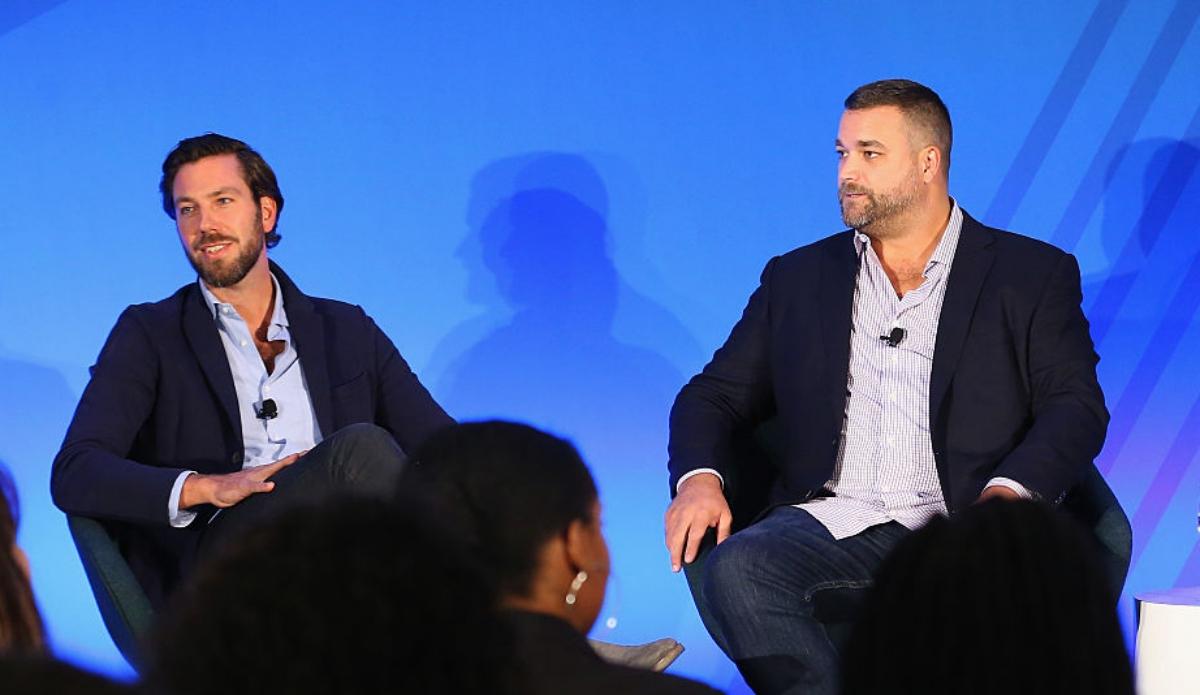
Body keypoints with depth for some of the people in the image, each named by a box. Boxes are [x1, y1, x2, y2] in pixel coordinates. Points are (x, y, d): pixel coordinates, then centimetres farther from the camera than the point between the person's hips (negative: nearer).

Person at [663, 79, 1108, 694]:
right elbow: (717, 395, 19)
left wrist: (1008, 492, -19)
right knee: (734, 571, -31)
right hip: (828, 522, 3)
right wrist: (698, 477, -4)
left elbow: (1076, 409, 3)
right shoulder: (797, 279, 22)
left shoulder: (1033, 275, 12)